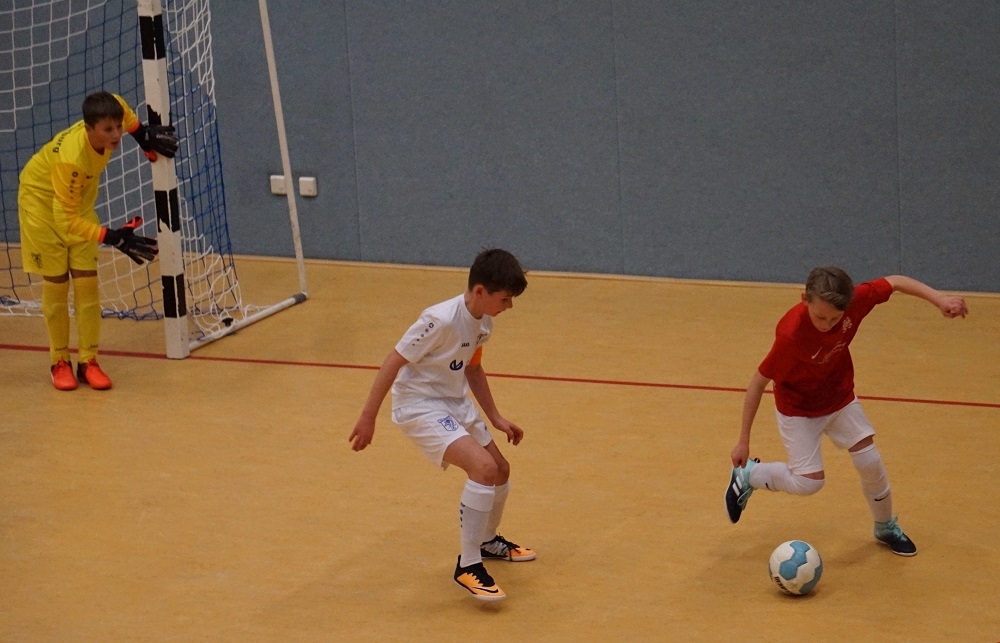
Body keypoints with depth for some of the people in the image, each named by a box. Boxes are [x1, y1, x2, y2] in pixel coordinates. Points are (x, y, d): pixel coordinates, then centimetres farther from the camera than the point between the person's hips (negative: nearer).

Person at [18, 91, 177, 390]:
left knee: (87, 282, 0)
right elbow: (66, 220, -38)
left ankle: (88, 361, 6)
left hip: (79, 200, 6)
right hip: (42, 200, -6)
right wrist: (113, 238, -42)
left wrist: (143, 134, -5)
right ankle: (60, 362, 12)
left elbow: (116, 103, 1)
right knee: (56, 284, -2)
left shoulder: (106, 124, -25)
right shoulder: (71, 158, -42)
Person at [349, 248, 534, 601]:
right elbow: (394, 361, -23)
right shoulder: (441, 320, -28)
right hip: (420, 404, -9)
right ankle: (468, 565, -14)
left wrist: (496, 418, 16)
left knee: (500, 470, 17)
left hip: (455, 402, 9)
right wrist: (368, 418, -21)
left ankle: (488, 541, 45)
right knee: (484, 467, -25)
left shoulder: (483, 322, -1)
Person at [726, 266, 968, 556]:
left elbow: (895, 282, -9)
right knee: (808, 481, -10)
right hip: (798, 408, -4)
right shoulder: (791, 335, -39)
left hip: (840, 398, 4)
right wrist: (744, 440, -20)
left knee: (870, 462, 4)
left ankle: (886, 527, 30)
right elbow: (759, 382, -27)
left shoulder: (856, 300, -29)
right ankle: (747, 474, 17)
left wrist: (938, 298, -21)